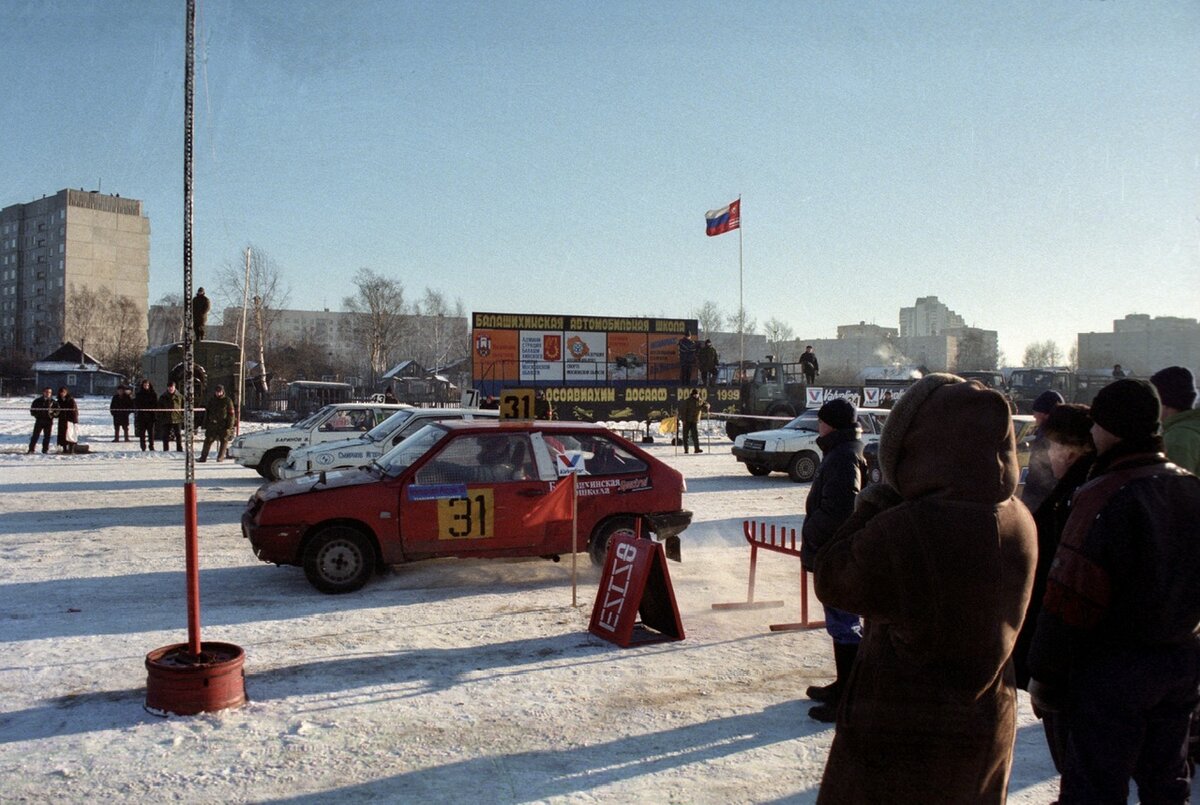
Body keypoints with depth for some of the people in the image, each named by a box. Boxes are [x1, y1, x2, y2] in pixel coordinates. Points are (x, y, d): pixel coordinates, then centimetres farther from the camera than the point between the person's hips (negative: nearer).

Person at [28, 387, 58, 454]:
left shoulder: (53, 402, 6)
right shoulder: (37, 401, 5)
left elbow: (57, 411, 6)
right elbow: (32, 409, 8)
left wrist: (52, 414, -12)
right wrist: (36, 414, -7)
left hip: (48, 421, 1)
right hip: (39, 421, -1)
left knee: (47, 436, 3)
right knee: (35, 435, -2)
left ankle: (45, 449, 10)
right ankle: (31, 449, 2)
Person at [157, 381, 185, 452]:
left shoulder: (179, 396, 6)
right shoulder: (163, 397, 7)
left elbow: (184, 407, 9)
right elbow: (159, 409, 9)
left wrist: (183, 416, 2)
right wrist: (159, 417, 2)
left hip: (177, 419, -1)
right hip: (166, 419, 1)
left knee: (178, 435, 2)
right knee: (166, 435, 2)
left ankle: (179, 449, 9)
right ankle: (166, 450, 8)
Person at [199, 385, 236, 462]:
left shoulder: (227, 401, -2)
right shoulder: (211, 400, 11)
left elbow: (231, 414, -4)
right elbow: (207, 413, 17)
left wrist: (229, 426, -11)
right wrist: (206, 424, 10)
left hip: (223, 426, -3)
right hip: (212, 425, 3)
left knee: (224, 441, 1)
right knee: (208, 440, 2)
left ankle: (220, 457, 9)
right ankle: (203, 457, 5)